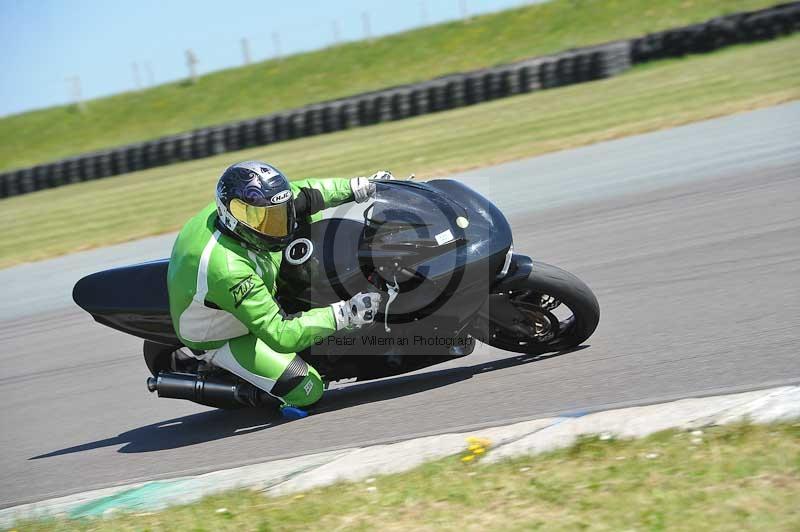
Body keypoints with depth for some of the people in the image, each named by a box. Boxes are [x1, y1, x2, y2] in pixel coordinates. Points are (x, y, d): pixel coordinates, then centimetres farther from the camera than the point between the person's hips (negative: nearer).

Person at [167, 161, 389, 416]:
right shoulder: (228, 271, -44)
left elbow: (300, 194, -3)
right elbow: (280, 336, -40)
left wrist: (358, 187, -9)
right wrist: (343, 315, -42)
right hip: (220, 340, -8)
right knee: (308, 389, -18)